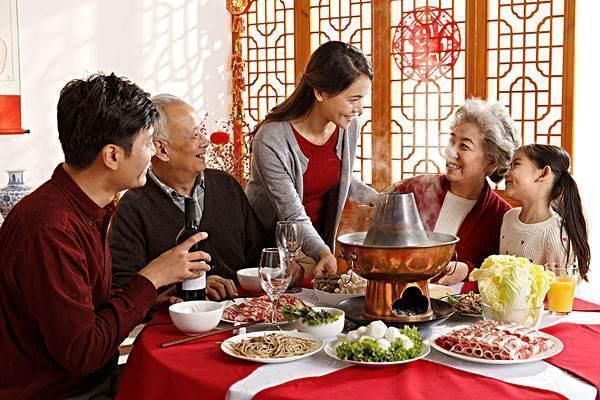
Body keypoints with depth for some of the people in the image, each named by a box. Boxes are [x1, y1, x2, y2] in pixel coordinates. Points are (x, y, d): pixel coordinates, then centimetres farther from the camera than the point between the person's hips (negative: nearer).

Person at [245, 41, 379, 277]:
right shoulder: (271, 141, -26)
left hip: (319, 241, 5)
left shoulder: (348, 127, -6)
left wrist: (376, 198, 3)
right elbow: (294, 216, -24)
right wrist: (323, 253, -38)